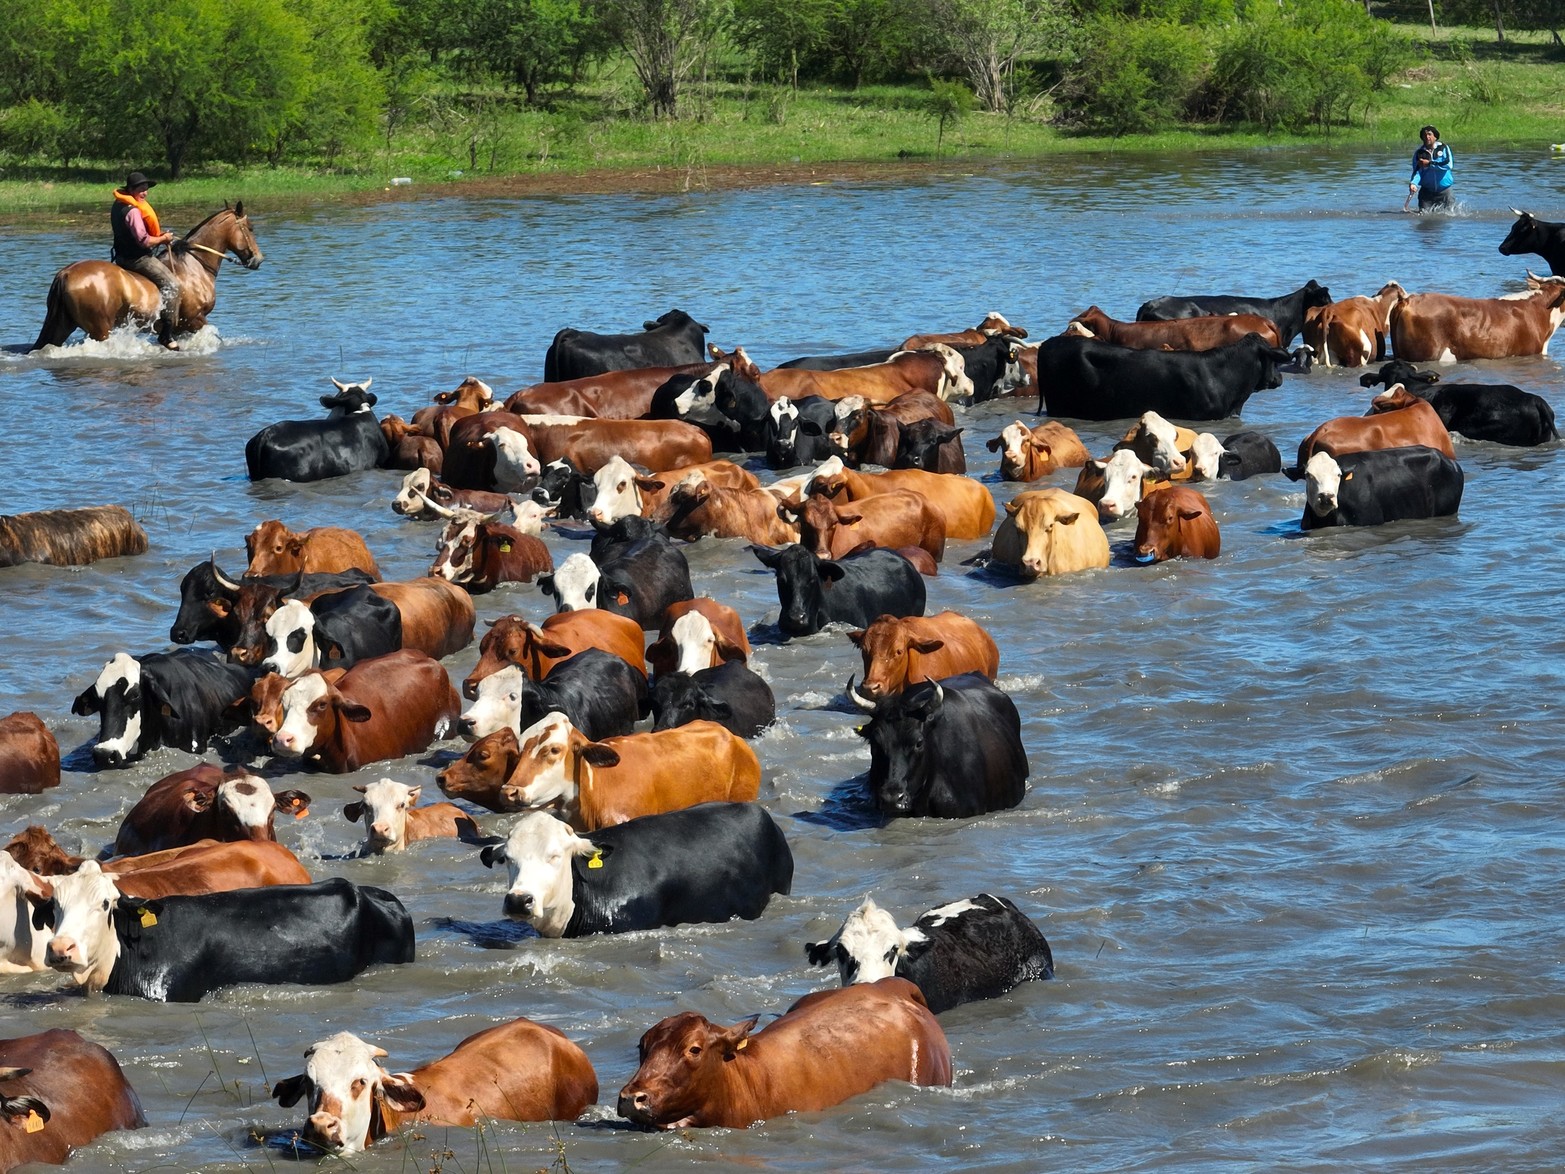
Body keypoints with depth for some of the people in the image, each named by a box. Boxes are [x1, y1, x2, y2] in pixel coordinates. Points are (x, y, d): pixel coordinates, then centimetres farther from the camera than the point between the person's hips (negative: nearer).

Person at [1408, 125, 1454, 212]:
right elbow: (1417, 171, -5)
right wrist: (1413, 183, -25)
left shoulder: (1443, 148, -1)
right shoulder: (1419, 153, 3)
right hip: (1426, 191, 1)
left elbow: (1448, 164, -16)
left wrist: (1429, 163, -15)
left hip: (1444, 191, -1)